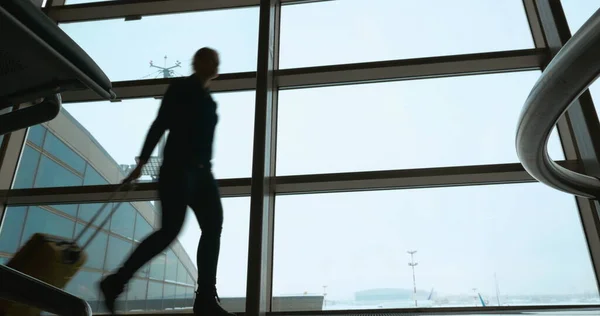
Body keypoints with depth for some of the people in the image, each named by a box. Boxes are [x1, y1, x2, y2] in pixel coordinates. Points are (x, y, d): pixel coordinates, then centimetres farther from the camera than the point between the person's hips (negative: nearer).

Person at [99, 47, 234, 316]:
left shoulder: (208, 100, 23)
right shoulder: (181, 88, 4)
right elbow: (160, 124, -4)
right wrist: (141, 163, -11)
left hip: (201, 170, 8)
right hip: (178, 166, -7)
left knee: (213, 226, -7)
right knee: (171, 229, -17)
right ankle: (116, 282, -4)